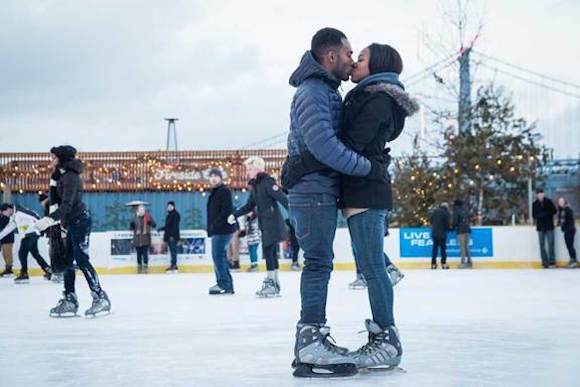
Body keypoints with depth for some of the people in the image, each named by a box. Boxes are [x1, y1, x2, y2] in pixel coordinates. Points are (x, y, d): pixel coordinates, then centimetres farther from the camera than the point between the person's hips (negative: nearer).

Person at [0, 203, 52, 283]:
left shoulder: (19, 212, -15)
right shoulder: (13, 217, 17)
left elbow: (33, 216, -23)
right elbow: (9, 227, 30)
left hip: (32, 234, -10)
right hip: (27, 235, 10)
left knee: (22, 253, -9)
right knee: (35, 254, 12)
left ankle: (24, 274, -6)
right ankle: (48, 270, 17)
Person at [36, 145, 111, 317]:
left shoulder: (70, 177, -18)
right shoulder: (65, 175, 13)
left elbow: (67, 204, -28)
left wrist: (50, 219, -37)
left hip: (79, 220, -10)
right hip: (73, 222, 10)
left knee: (81, 260, -11)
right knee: (68, 260, 9)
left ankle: (101, 298, -9)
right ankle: (69, 300, 12)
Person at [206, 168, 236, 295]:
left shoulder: (224, 191, -9)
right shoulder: (214, 192, 21)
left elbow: (226, 210, -19)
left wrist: (216, 224, -20)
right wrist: (211, 228, 16)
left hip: (223, 229, -10)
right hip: (216, 231, 10)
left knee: (218, 256, -13)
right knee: (220, 256, 11)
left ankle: (224, 284, -13)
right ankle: (227, 285, 14)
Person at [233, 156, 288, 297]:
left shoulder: (267, 181, -12)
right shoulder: (255, 185, 15)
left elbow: (282, 198, -18)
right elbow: (250, 206, 24)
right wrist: (235, 215, 19)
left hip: (273, 223, -9)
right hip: (264, 224, 9)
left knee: (268, 250, -11)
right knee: (271, 252, 9)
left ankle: (270, 282, -9)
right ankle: (275, 285, 12)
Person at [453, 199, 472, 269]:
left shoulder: (456, 211, -3)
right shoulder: (466, 210, 15)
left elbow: (455, 222, -7)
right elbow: (468, 220, 18)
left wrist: (453, 228, 9)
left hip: (461, 231, -6)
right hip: (467, 230, 6)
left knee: (462, 247, -8)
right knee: (466, 246, 12)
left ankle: (463, 262, -14)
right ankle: (469, 262, 10)